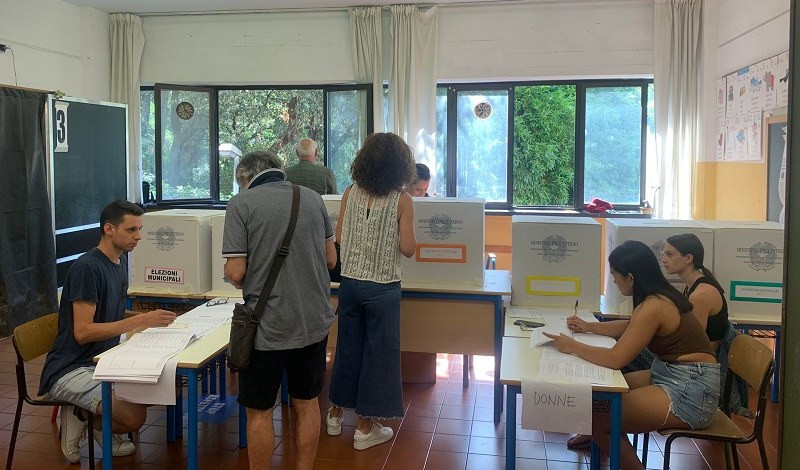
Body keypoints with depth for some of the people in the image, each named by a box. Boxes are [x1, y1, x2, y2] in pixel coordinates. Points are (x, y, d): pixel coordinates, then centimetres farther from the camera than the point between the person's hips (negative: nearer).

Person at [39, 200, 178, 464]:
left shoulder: (121, 260, 8)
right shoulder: (87, 267, -19)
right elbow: (82, 332, -23)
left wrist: (150, 323, 0)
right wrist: (140, 321, -26)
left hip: (104, 360, 9)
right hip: (71, 369, -9)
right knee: (133, 416, -26)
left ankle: (101, 425, 9)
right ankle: (81, 416, 4)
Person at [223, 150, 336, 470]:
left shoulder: (242, 203, -10)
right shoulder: (312, 198, 3)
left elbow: (236, 272, -13)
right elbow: (330, 259, 8)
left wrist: (247, 283, 8)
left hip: (269, 326, -4)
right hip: (314, 320, 5)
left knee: (260, 411, 12)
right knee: (306, 403, 19)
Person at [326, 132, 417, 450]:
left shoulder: (351, 194, 0)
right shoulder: (402, 200, -10)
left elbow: (338, 237, 6)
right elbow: (407, 248, -10)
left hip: (350, 283, 4)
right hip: (382, 287, -4)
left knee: (348, 347, 18)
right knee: (378, 352, 7)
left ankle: (336, 413, 32)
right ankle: (366, 427, 16)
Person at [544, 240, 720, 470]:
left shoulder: (653, 306, -23)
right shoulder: (658, 296, 6)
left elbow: (615, 359, -24)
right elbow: (631, 328, 27)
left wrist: (572, 346, -12)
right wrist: (589, 327, 24)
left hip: (690, 389, -10)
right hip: (672, 375, 10)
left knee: (598, 419, -15)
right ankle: (596, 439, 38)